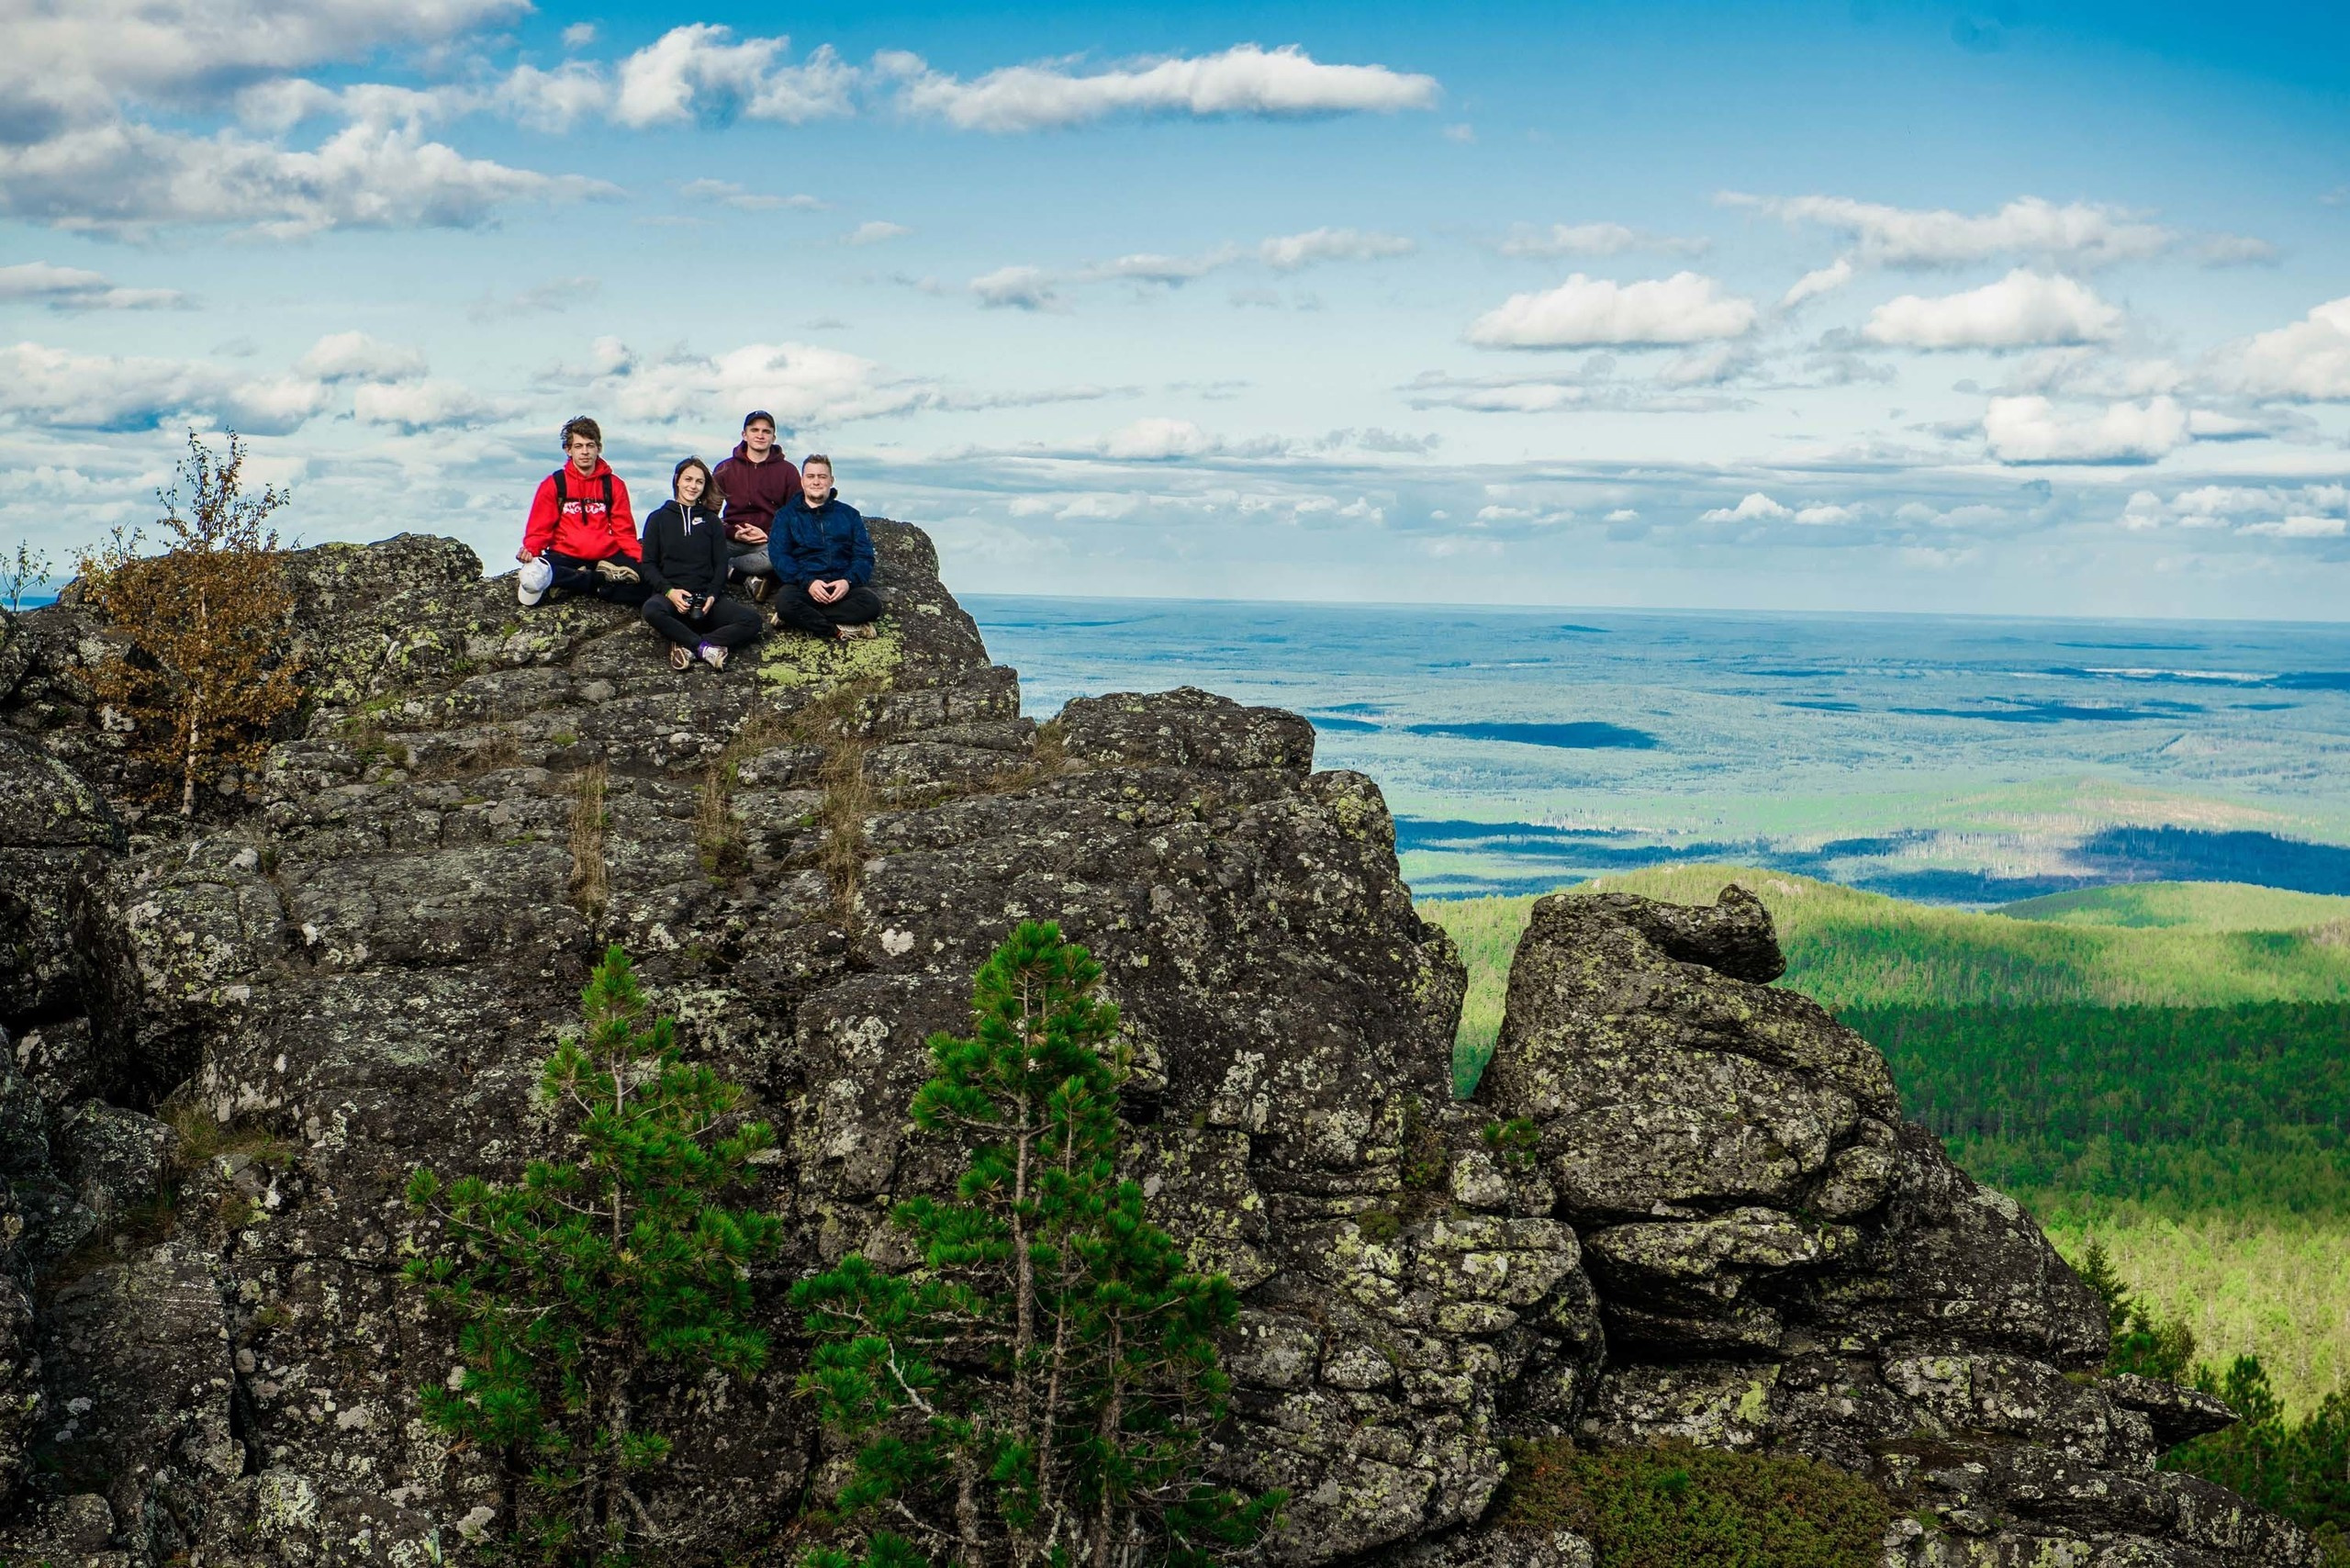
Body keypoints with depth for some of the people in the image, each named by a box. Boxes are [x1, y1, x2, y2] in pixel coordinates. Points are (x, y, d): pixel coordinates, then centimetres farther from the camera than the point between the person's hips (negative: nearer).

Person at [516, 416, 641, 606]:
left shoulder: (614, 485, 10)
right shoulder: (553, 484, 7)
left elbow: (624, 531, 9)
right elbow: (540, 528, 6)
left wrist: (642, 560, -9)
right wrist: (530, 549, -16)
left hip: (606, 557, 1)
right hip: (565, 556, -1)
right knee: (533, 573, -36)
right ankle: (602, 579, -29)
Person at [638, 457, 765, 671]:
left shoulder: (712, 521, 17)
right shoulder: (659, 519, 12)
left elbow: (721, 565, 10)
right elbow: (648, 564, 5)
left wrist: (712, 596, -10)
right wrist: (669, 591, -14)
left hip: (706, 599, 3)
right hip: (671, 596, -2)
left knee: (752, 621, -25)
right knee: (652, 610, -39)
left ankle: (686, 645, -31)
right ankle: (707, 647, -33)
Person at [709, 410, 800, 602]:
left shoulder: (788, 471, 9)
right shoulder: (725, 469, 12)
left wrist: (769, 535, -10)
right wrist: (733, 533, -9)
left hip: (770, 542, 0)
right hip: (732, 541, 1)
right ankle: (754, 577, -23)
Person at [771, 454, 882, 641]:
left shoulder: (850, 514, 18)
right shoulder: (787, 516, 13)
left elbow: (864, 556, 9)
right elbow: (779, 556, 0)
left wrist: (848, 581, -12)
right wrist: (807, 582, -17)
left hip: (842, 586, 2)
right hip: (802, 585, -2)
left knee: (871, 603, -31)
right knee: (785, 600, -37)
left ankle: (804, 618, -25)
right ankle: (840, 630, -25)